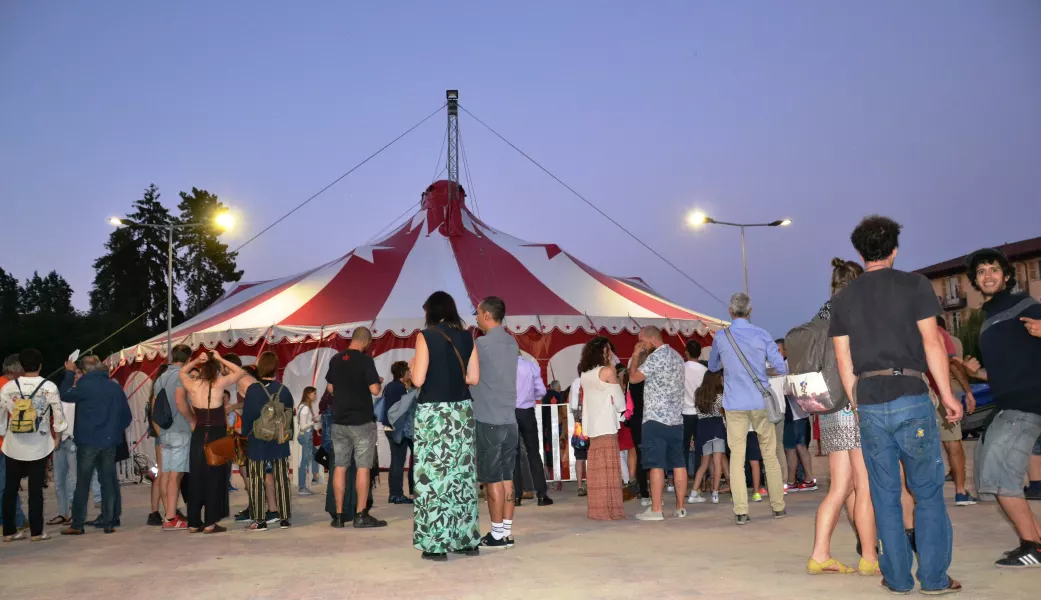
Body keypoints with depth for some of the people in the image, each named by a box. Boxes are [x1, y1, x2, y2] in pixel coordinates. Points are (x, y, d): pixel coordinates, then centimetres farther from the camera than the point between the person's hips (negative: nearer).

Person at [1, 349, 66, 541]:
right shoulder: (49, 387, -6)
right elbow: (58, 414, -3)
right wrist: (58, 433, 12)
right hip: (39, 445, -1)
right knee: (36, 489, 3)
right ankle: (36, 531, 5)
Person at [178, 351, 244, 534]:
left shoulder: (191, 385, -1)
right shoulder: (219, 384, -11)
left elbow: (181, 372, 21)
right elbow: (240, 371, 1)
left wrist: (196, 360, 7)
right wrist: (220, 359, 0)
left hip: (198, 436, 4)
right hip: (217, 436, -4)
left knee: (196, 478, 10)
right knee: (214, 479, 2)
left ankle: (194, 523, 13)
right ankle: (210, 523, 2)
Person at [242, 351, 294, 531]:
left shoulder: (253, 389, -12)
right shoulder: (283, 390, -3)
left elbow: (247, 415, -8)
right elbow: (290, 414, 4)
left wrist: (245, 433, 7)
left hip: (258, 442, -3)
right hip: (280, 443, 3)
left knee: (258, 481, 5)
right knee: (282, 480, 9)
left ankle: (260, 520, 5)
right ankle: (284, 518, 12)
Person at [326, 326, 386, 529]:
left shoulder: (335, 360, 6)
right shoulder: (365, 360, -12)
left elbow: (330, 388, 15)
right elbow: (375, 390, -16)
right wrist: (379, 382, 5)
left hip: (339, 421, 5)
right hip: (362, 421, -5)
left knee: (340, 467, 8)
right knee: (363, 467, -1)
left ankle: (338, 515, 10)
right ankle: (361, 515, -1)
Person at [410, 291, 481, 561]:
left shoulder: (426, 336, -7)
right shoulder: (467, 337, 6)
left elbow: (418, 380, -11)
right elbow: (474, 378, 6)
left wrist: (413, 366, 10)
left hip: (434, 412, -5)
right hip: (462, 411, 5)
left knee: (435, 474, 0)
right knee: (462, 473, 11)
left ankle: (438, 544, 1)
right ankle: (467, 540, 16)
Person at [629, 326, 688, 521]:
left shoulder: (656, 357, -12)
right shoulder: (677, 356, 15)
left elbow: (633, 378, -14)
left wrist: (636, 355, -3)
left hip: (656, 418, -8)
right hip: (676, 419, 8)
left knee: (656, 465, -6)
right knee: (678, 464, 7)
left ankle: (656, 510, -5)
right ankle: (680, 508, 10)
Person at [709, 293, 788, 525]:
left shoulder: (720, 337, -1)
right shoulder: (762, 335, -4)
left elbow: (712, 366, 16)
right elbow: (781, 368, 0)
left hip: (735, 404, 0)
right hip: (760, 403, 0)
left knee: (737, 457, 2)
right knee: (770, 455, 11)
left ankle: (740, 511, -1)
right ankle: (778, 506, 18)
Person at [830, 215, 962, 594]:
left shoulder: (843, 298, 9)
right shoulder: (914, 285, 0)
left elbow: (843, 360, 8)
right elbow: (932, 343, -4)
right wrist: (947, 394, 2)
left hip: (869, 403, 3)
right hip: (911, 396, -2)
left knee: (885, 495, 9)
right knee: (927, 491, 7)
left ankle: (898, 577, 13)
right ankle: (934, 577, 8)